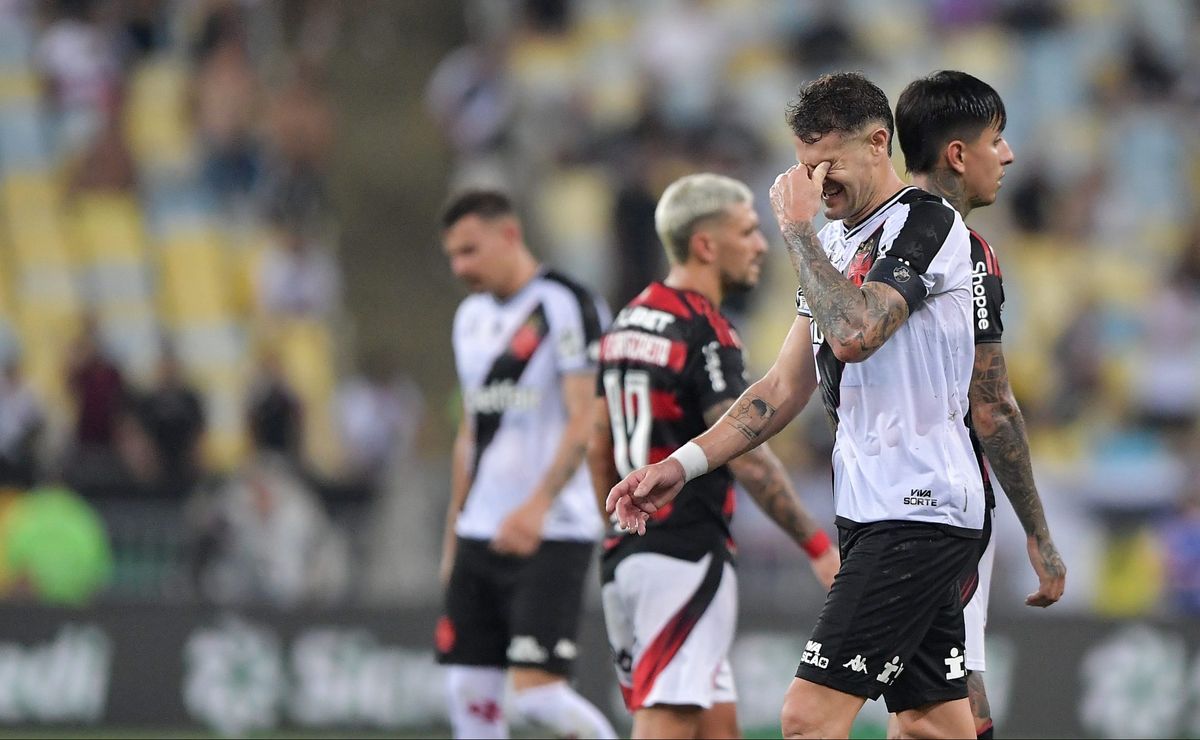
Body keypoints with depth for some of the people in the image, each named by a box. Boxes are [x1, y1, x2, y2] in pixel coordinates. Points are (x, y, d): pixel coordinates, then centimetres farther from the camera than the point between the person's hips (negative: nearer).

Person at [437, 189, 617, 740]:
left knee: (537, 689, -16)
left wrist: (539, 504, -27)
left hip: (551, 534, -8)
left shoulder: (566, 306, -8)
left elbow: (586, 422, -16)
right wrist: (454, 532, 21)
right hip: (481, 532, 8)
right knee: (468, 690, 1)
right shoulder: (472, 317, 17)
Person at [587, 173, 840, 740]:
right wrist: (818, 546, -16)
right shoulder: (702, 332, -13)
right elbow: (746, 456, -19)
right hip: (686, 556, -9)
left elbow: (599, 447, 19)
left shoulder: (628, 321, 14)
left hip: (626, 551, 9)